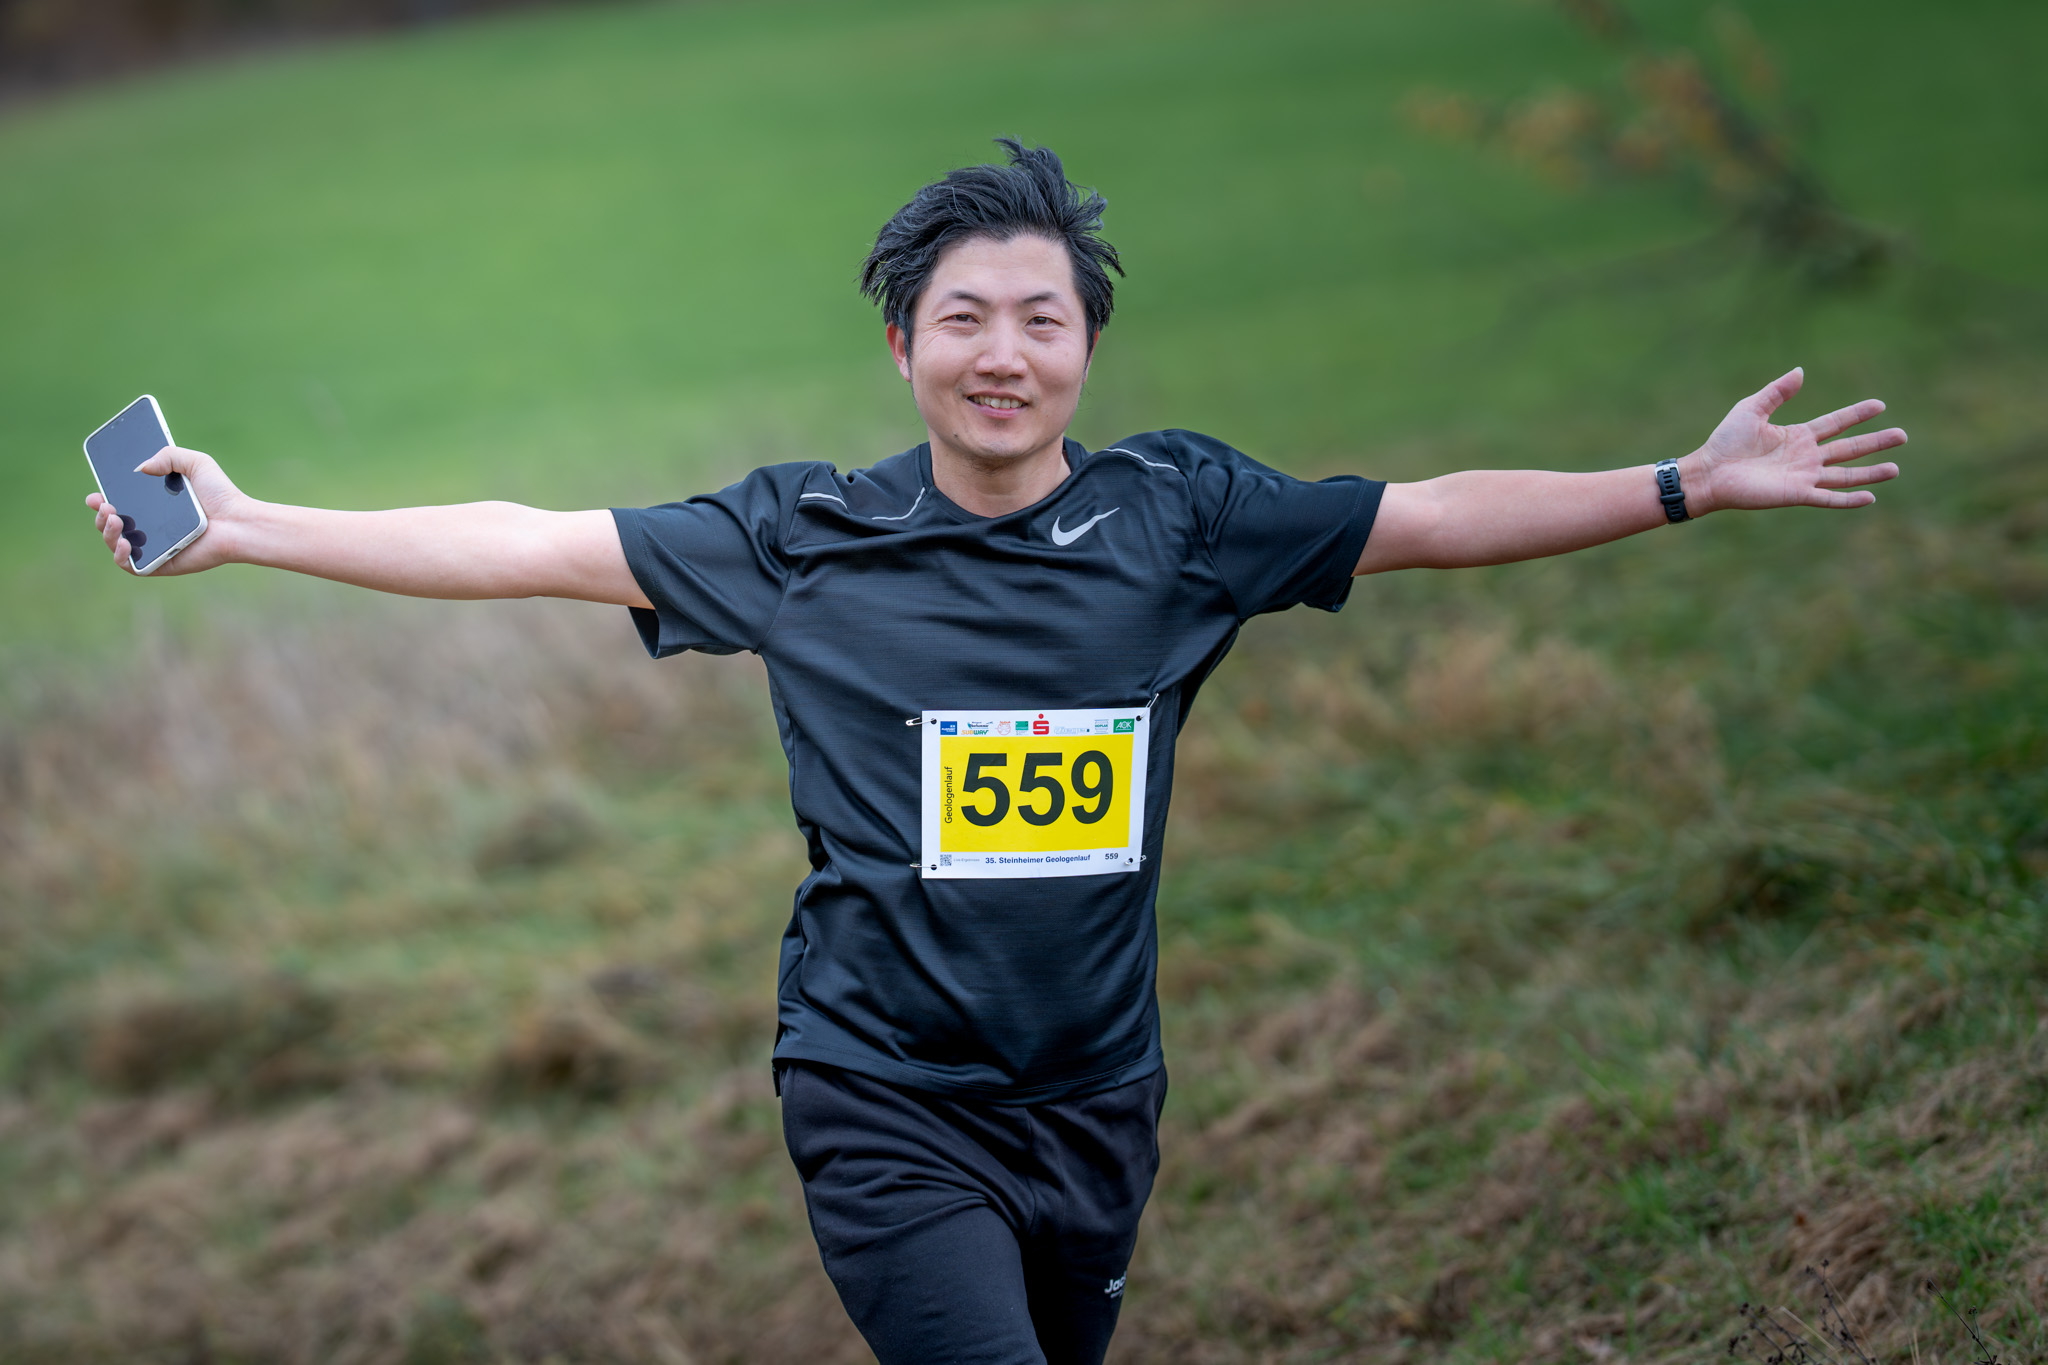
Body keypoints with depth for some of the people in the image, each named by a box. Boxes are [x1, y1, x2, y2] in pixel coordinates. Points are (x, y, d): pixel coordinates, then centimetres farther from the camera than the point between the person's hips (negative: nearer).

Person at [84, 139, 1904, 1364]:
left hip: (1095, 1101, 4)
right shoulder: (804, 538, -5)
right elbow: (532, 545, -4)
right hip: (886, 1099, -3)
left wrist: (1693, 484, 0)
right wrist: (248, 527, -6)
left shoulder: (1178, 517, -1)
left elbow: (1434, 518, 3)